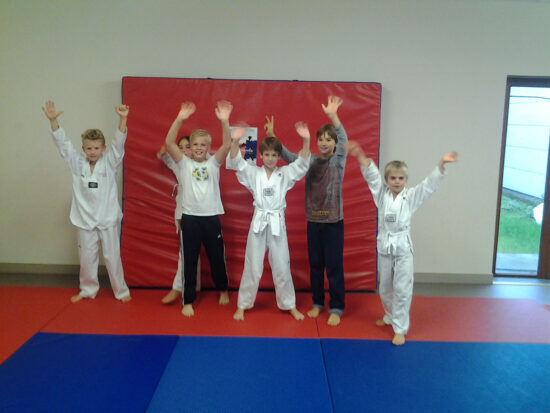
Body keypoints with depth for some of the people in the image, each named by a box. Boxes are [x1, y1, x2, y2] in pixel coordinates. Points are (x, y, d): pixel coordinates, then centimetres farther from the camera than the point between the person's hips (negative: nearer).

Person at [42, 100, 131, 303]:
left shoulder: (109, 163, -2)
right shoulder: (78, 164, 3)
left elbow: (119, 143, -14)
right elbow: (63, 144, -4)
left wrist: (123, 120, -29)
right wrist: (53, 121, -17)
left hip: (107, 218, -2)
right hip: (85, 219, 2)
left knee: (112, 257, 4)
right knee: (87, 257, 11)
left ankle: (121, 291, 18)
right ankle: (88, 290, 29)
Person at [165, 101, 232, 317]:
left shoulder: (213, 163, 4)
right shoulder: (184, 163, 3)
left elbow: (227, 145, -11)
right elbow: (169, 143, -11)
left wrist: (224, 121, -26)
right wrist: (180, 119, -23)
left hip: (211, 217, 1)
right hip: (190, 218, -1)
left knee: (217, 258, 14)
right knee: (189, 261, 4)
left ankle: (222, 289, 39)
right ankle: (188, 301, 17)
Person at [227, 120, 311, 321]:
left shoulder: (285, 174, 3)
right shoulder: (253, 173, 4)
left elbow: (302, 164, -9)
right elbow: (236, 162, -9)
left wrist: (306, 141, -25)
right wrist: (236, 141, -27)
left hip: (277, 223, 0)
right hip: (259, 222, 0)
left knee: (282, 266, 8)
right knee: (252, 266, 7)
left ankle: (289, 305, 23)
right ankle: (242, 305, 21)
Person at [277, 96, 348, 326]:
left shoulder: (339, 161, -6)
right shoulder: (310, 161, 5)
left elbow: (344, 140, -22)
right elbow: (288, 156, 3)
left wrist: (333, 116, -38)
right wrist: (273, 138, -12)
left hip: (333, 222, -4)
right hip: (313, 221, 4)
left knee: (334, 266, 1)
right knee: (315, 264, 13)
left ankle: (336, 308, 14)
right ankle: (317, 303, 27)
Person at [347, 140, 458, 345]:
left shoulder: (411, 196, -2)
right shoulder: (381, 194, 2)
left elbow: (430, 184, -12)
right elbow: (371, 174, -9)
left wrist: (442, 164, -27)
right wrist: (360, 155, -22)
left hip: (403, 246, -2)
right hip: (385, 245, 3)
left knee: (402, 289, -2)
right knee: (385, 287, 17)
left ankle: (400, 328, 8)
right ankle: (390, 316, 40)